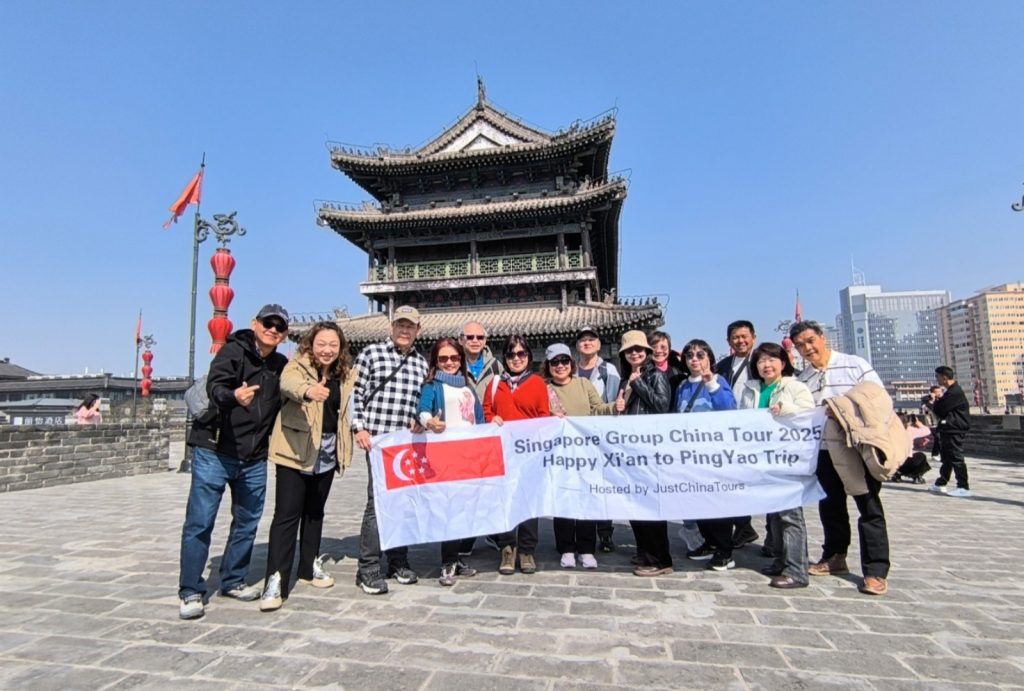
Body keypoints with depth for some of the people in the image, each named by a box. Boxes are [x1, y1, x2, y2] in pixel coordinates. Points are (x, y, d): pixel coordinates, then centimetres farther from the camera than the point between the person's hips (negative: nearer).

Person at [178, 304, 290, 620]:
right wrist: (234, 396, -46)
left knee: (247, 523, 13)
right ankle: (191, 592, 14)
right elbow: (214, 386, -26)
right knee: (200, 522, 0)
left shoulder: (281, 366, 8)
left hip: (254, 458, 6)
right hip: (214, 452, -5)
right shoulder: (233, 351, -9)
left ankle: (233, 581, 30)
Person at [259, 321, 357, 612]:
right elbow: (288, 383, -35)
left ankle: (310, 566, 31)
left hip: (326, 454, 5)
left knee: (315, 511, 17)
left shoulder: (346, 374, 5)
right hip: (294, 452, -5)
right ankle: (275, 580, -1)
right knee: (287, 515, -7)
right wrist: (308, 390, -56)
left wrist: (352, 436, 5)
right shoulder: (297, 366, -11)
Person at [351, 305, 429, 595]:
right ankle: (368, 568, 5)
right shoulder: (371, 353, 0)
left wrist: (420, 422, 3)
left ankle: (398, 561, 24)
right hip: (378, 440, -5)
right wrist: (359, 428, -10)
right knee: (378, 501, -7)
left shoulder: (422, 363, 13)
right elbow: (355, 393, -2)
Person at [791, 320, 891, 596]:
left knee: (869, 507, 0)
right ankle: (834, 556, 31)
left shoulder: (856, 365, -3)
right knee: (830, 505, 15)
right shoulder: (801, 379, 7)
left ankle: (875, 571, 8)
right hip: (824, 450, 4)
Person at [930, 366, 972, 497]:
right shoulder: (951, 391, 15)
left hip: (954, 430, -11)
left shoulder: (954, 392, -19)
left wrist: (935, 403, 2)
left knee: (956, 458, -7)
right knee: (947, 458, 15)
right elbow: (944, 409, 21)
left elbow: (939, 410, -17)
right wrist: (937, 403, 3)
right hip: (948, 430, 11)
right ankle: (940, 484, 23)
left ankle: (964, 488, -3)